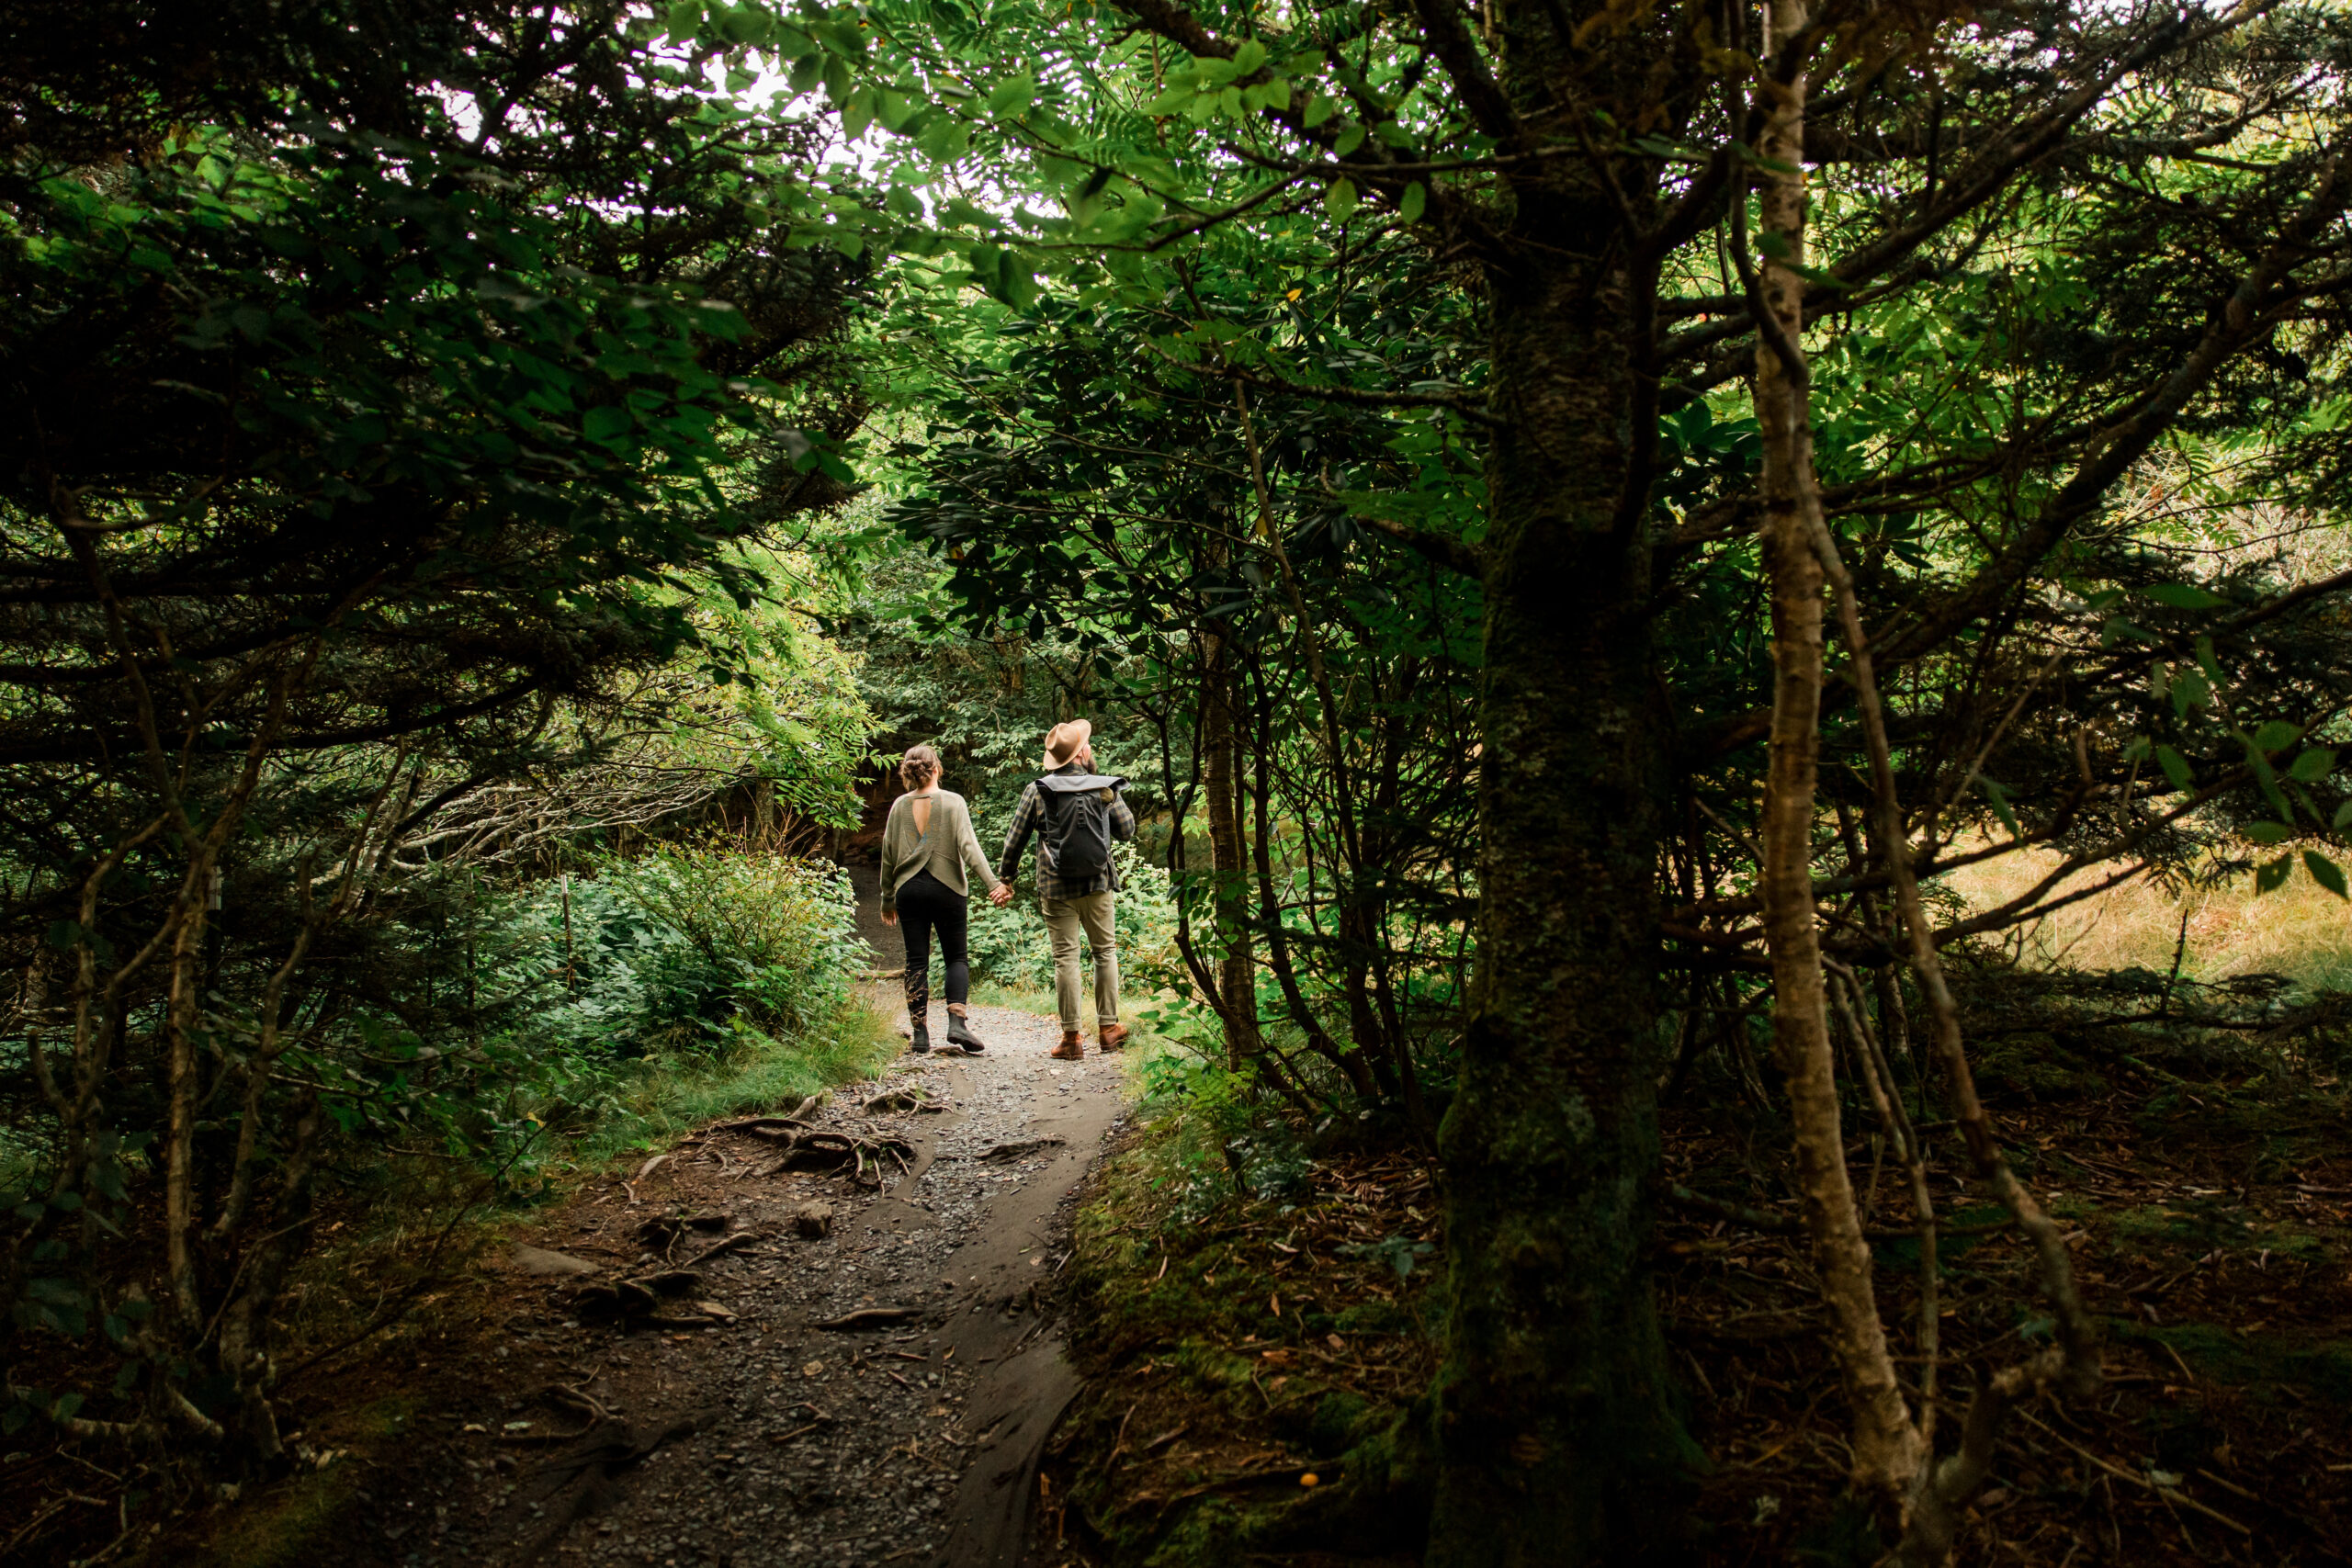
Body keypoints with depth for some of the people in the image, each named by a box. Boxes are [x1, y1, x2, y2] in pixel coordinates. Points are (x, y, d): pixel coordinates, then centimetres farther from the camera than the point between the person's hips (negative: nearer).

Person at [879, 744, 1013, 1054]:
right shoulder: (953, 801, -3)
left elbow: (888, 855, 8)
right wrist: (993, 883, -19)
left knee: (917, 962, 6)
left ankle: (920, 1033, 4)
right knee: (956, 957, 7)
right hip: (946, 888, -2)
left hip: (908, 889, 2)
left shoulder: (900, 805, 5)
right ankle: (957, 1022, -12)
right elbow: (968, 845, -14)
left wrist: (887, 899, 17)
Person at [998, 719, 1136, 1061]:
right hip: (1098, 885, 1)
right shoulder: (1104, 788, -1)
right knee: (1105, 952, 13)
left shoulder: (1037, 791, -3)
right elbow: (1127, 830, 8)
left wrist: (1007, 875, 15)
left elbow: (1015, 839, 0)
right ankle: (1107, 1027, 15)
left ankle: (1071, 1038, 2)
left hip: (1056, 889, -1)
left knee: (1065, 958, 2)